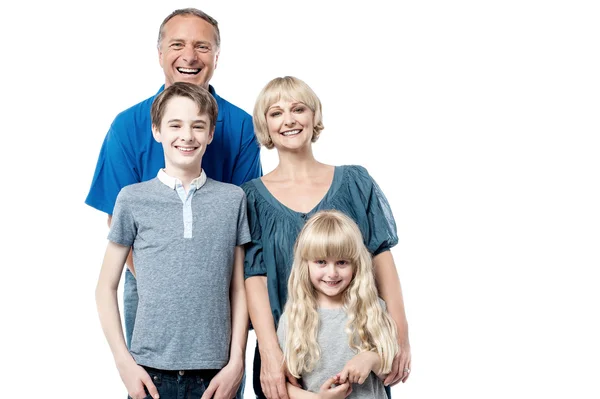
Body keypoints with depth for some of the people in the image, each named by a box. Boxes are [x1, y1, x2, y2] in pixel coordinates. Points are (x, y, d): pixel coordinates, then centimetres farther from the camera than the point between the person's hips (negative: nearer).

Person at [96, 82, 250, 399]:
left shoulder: (233, 199, 3)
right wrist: (123, 361, -3)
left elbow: (238, 289, 5)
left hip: (214, 372, 1)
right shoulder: (133, 199, 0)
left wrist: (236, 362, -1)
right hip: (150, 370, -1)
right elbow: (106, 287, 5)